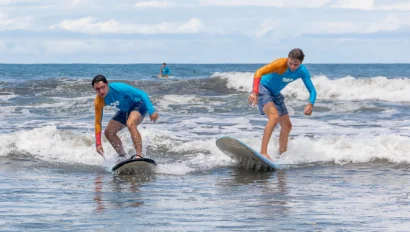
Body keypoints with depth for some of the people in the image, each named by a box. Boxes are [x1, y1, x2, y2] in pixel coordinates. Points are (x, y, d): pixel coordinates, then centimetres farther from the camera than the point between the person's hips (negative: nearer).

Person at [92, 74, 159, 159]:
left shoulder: (119, 88, -33)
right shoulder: (98, 102, -16)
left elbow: (142, 94, -28)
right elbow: (98, 122, -8)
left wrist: (151, 111, -35)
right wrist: (98, 143, -14)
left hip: (138, 105, -7)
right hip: (125, 111, 7)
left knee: (130, 124, -35)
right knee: (108, 132, 3)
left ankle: (139, 155, -39)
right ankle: (122, 156, 20)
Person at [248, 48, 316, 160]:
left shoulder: (302, 71, -11)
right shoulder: (280, 64, -29)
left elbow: (312, 90, -9)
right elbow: (259, 72, -38)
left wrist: (311, 104, -30)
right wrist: (254, 92, -50)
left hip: (275, 94, 7)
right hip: (263, 88, -7)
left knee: (287, 126, 10)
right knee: (274, 116, -30)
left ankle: (282, 155, 29)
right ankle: (263, 152, -36)